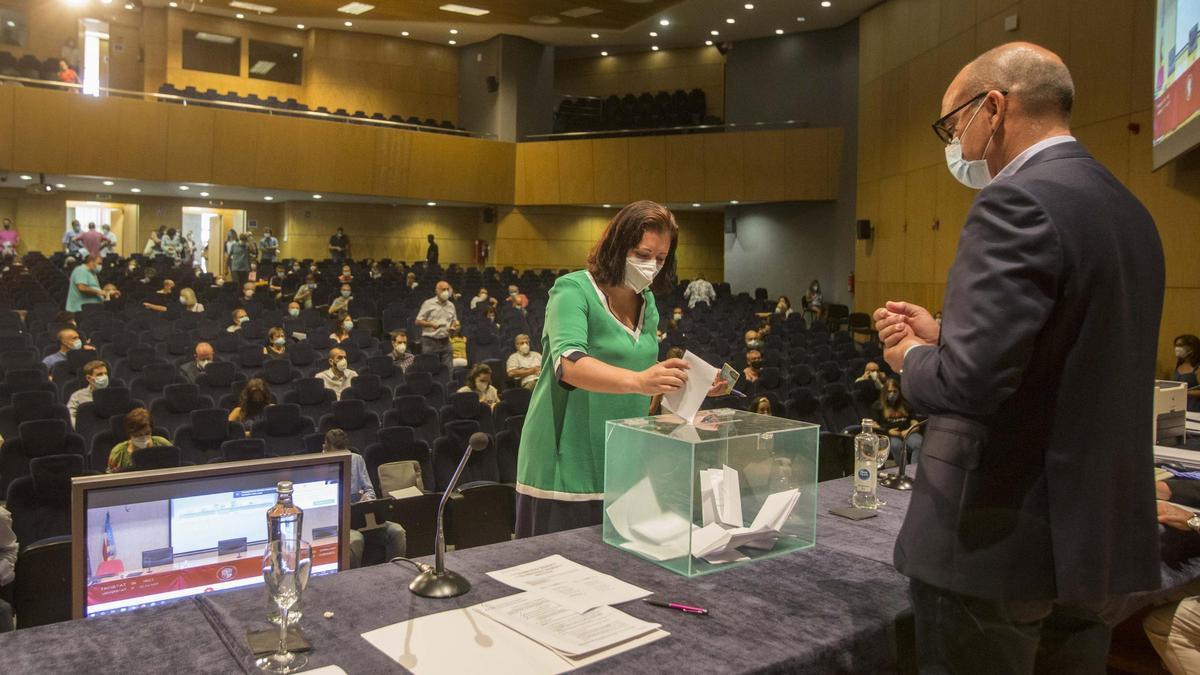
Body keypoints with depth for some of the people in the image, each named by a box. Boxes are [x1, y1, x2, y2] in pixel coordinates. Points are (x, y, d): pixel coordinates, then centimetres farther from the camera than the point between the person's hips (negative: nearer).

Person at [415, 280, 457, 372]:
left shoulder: (451, 306, 13)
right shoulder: (428, 304, 0)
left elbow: (455, 322, 22)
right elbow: (418, 321, -2)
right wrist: (432, 324, -16)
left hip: (445, 342, 4)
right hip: (430, 341, -4)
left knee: (448, 368, 0)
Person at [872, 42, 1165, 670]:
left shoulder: (1018, 202, -18)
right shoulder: (1126, 208, 11)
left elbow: (969, 381, -26)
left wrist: (913, 358, -5)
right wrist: (944, 334, 11)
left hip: (1002, 537, -8)